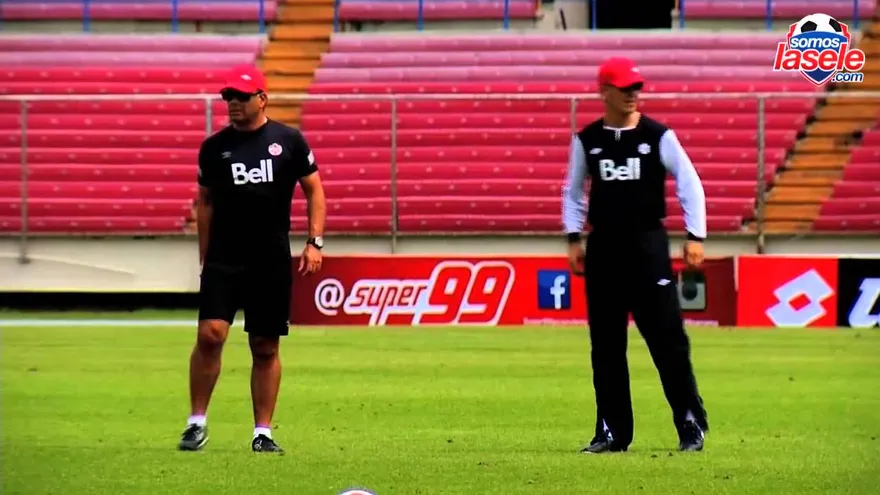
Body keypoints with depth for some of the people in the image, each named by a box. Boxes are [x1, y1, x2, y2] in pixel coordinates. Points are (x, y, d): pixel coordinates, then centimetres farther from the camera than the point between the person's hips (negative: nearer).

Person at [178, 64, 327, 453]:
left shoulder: (289, 141, 4)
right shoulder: (214, 147, 6)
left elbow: (314, 190, 9)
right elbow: (205, 203, 14)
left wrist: (314, 242, -2)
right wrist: (205, 258, 10)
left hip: (272, 261, 0)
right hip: (223, 258, 0)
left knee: (266, 347, 4)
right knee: (210, 333, -15)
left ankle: (263, 432, 12)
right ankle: (197, 423, -3)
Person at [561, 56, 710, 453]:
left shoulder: (658, 136, -2)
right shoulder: (586, 140, 5)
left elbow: (689, 183, 0)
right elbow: (573, 191, 16)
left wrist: (695, 236, -7)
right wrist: (573, 238, 7)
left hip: (648, 243, -3)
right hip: (603, 246, 3)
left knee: (667, 335, -7)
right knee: (605, 343, 5)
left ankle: (691, 424, -1)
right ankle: (612, 431, 11)